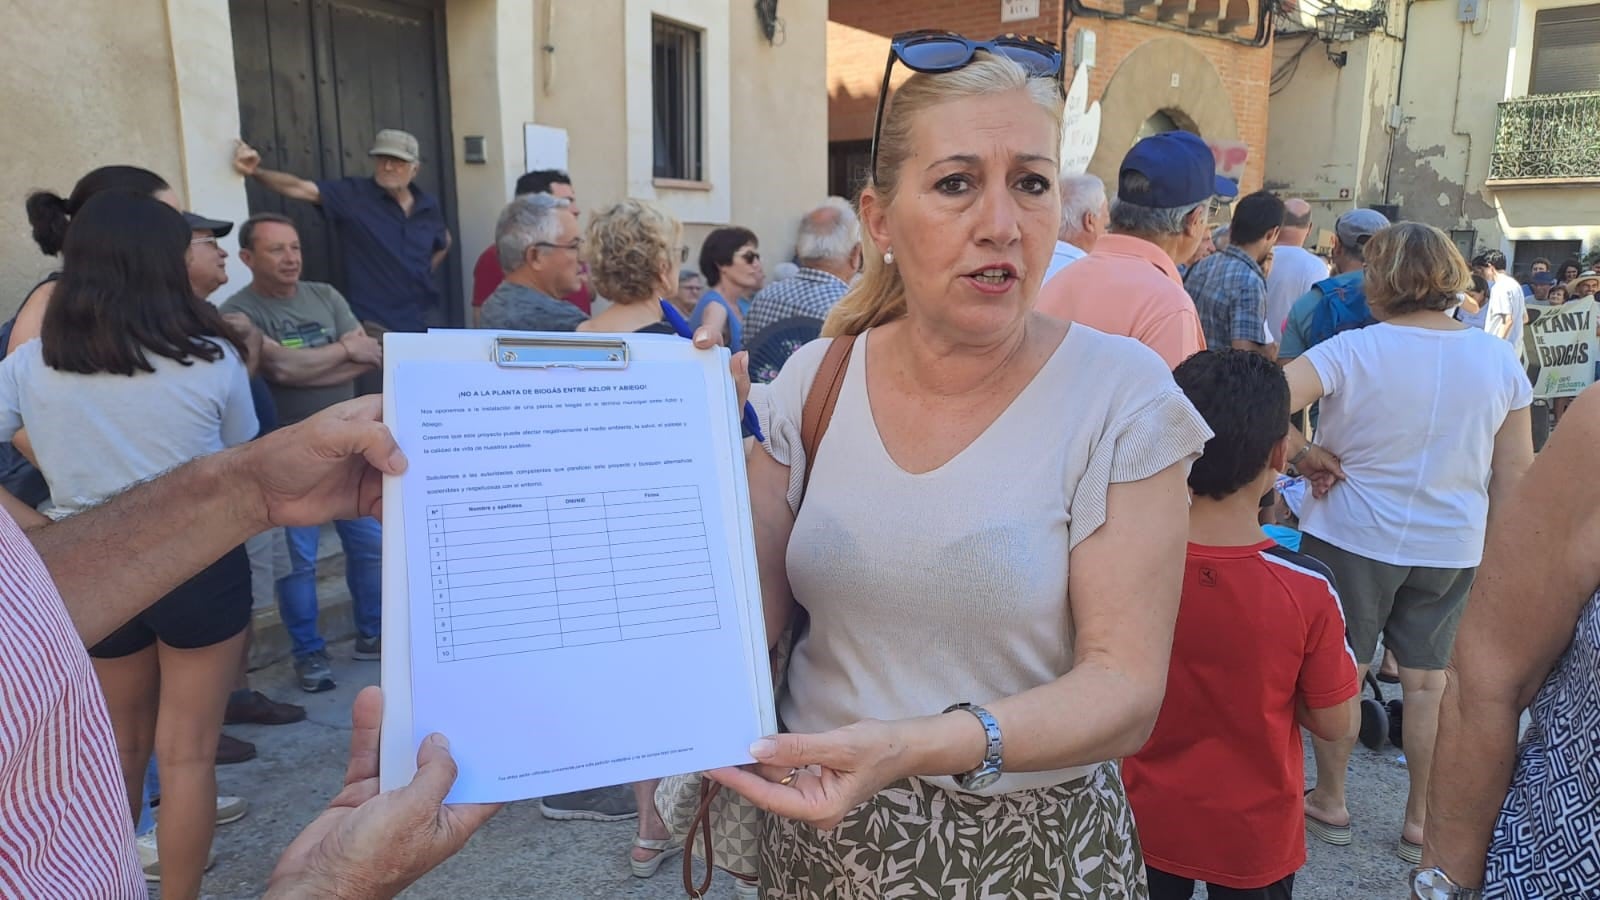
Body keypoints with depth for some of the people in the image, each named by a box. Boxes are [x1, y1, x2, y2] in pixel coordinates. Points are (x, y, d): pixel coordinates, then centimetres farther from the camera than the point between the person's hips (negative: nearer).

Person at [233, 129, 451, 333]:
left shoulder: (428, 205, 5)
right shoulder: (352, 194, -6)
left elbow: (444, 243, 24)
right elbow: (300, 188, -18)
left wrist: (424, 274, 12)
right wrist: (256, 172, -33)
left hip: (418, 321, 4)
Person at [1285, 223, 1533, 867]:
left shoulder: (1353, 349, -16)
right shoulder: (1499, 359, -3)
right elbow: (1513, 473, 2)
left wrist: (1306, 456, -13)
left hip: (1353, 537, -3)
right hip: (1452, 547, 3)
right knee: (1428, 680, 14)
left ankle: (1329, 803, 27)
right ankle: (1421, 821, 27)